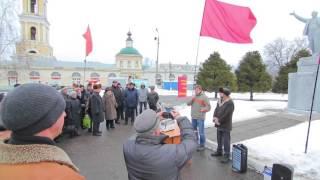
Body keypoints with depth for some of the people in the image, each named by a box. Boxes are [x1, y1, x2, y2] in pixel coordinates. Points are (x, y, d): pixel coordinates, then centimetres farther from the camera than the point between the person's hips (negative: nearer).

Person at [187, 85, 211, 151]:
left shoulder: (204, 97, -7)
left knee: (201, 132, -2)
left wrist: (204, 109, -29)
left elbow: (208, 107, -10)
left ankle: (202, 145, 10)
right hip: (193, 117, 6)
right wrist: (191, 100, -11)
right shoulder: (194, 96, 11)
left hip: (200, 118, -6)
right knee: (194, 131, 17)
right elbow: (188, 103, 8)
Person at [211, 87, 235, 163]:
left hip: (225, 126, -8)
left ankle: (226, 155, 9)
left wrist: (219, 120, -14)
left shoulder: (230, 103, -18)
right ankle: (219, 151, 36)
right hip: (219, 125, 8)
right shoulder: (220, 101, 8)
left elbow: (226, 115, -21)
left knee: (226, 141, -1)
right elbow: (216, 110, 7)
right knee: (219, 139, 20)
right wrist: (215, 117, -9)